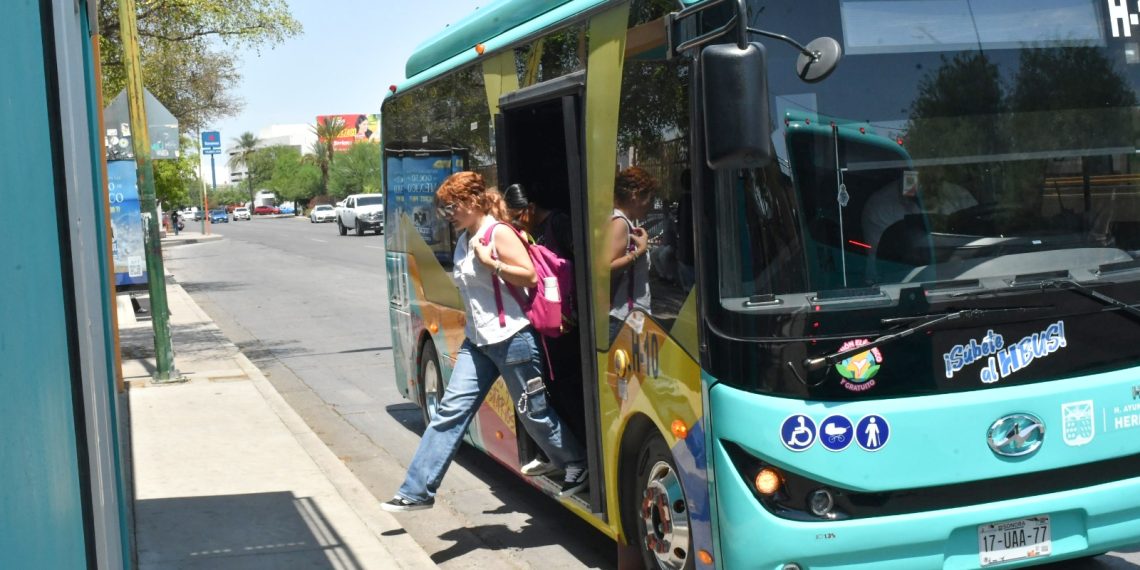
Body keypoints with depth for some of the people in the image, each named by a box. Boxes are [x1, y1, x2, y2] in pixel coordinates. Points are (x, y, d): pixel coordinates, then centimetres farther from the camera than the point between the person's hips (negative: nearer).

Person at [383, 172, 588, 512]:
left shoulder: (498, 233, -12)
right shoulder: (465, 240, 12)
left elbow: (530, 276, -16)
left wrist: (490, 262, -20)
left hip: (512, 338, -8)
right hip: (477, 341, 8)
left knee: (534, 412, 3)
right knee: (451, 410, 3)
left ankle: (578, 469, 24)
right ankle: (418, 491, 4)